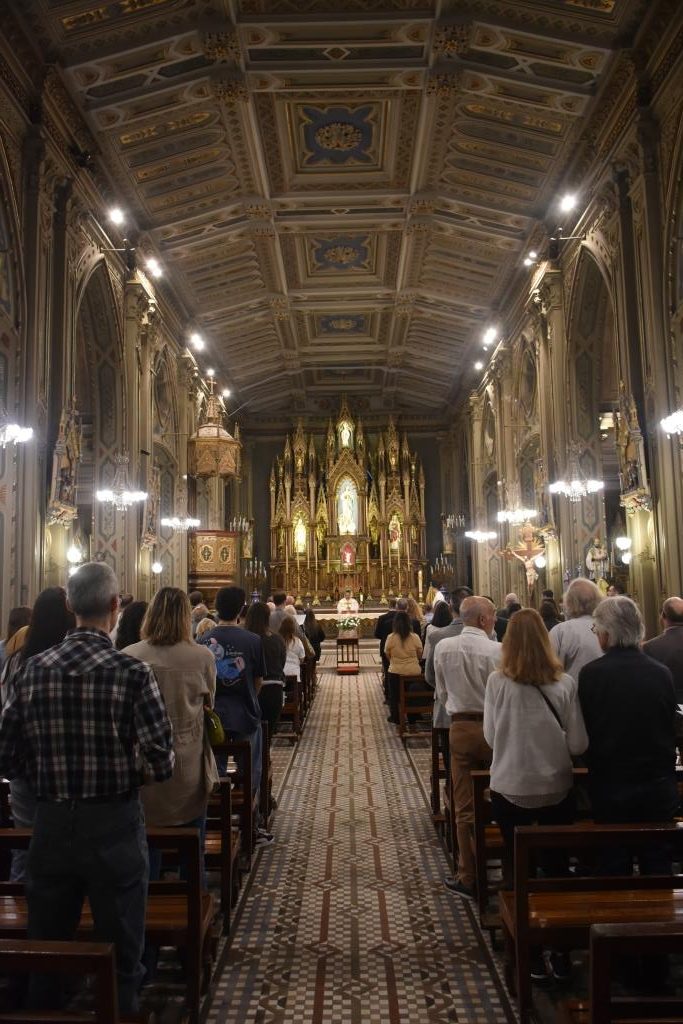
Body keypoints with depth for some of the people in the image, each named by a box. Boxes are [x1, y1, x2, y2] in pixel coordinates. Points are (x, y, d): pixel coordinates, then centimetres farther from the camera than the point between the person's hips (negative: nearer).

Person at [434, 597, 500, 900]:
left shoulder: (443, 648, -4)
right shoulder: (497, 650, -14)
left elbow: (442, 692, 6)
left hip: (460, 727, 2)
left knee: (465, 807, 9)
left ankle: (468, 878, 17)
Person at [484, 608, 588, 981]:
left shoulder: (498, 681, -13)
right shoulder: (565, 684, -10)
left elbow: (491, 736, -4)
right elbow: (579, 744, -7)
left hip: (511, 789, -1)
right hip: (557, 789, 1)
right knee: (557, 869, 17)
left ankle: (530, 955, 23)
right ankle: (562, 955, 25)